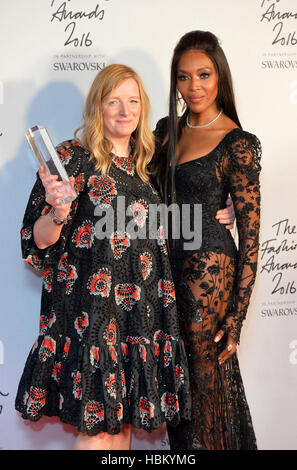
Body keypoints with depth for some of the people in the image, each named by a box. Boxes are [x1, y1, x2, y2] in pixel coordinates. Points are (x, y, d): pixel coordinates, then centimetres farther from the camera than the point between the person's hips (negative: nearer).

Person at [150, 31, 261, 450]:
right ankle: (182, 447, 37)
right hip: (167, 262, 6)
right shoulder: (167, 129, 7)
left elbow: (250, 233, -12)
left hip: (209, 266, -6)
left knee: (205, 374, 6)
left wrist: (236, 317, -14)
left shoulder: (238, 145, -12)